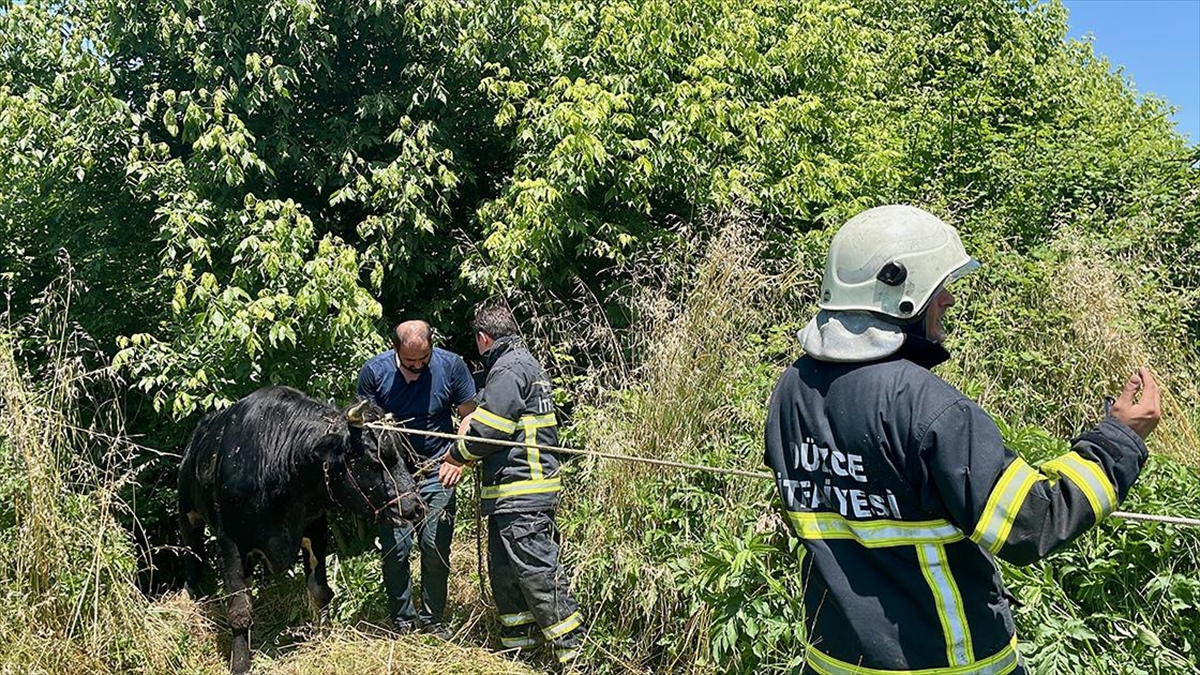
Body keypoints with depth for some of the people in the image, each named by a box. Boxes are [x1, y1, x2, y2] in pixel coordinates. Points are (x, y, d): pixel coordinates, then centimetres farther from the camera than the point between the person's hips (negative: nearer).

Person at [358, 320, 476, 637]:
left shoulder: (451, 366, -11)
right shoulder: (374, 371, -10)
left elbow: (469, 417, -2)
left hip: (436, 470, 0)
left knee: (436, 547, 1)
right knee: (395, 550, 2)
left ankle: (433, 620, 19)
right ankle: (403, 622, 19)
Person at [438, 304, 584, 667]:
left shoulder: (509, 369, -12)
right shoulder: (524, 362, 21)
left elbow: (487, 429, -16)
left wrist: (456, 456, 0)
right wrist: (464, 455, 5)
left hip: (522, 491, -11)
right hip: (516, 489, 11)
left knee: (534, 569, -7)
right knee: (503, 568, 16)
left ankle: (571, 647, -1)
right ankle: (519, 638, 26)